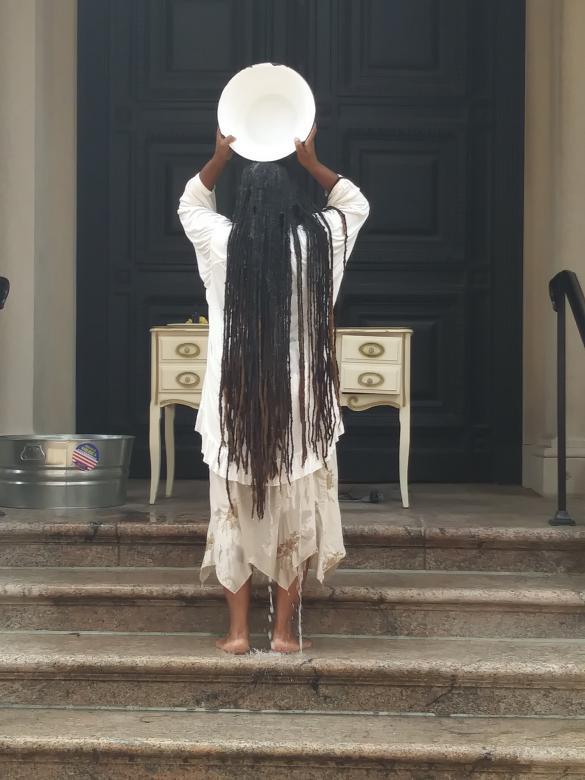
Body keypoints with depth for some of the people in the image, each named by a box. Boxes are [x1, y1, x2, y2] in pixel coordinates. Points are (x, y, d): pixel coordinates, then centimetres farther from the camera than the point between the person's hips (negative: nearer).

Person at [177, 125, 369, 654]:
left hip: (235, 404, 0)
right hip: (300, 404, 0)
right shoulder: (318, 243, -6)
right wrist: (311, 162, 9)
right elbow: (355, 204, 15)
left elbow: (191, 205, 19)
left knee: (236, 515, 9)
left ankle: (238, 631, 12)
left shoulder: (221, 244, -4)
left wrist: (220, 156, 12)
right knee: (295, 515, 9)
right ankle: (285, 630, 12)